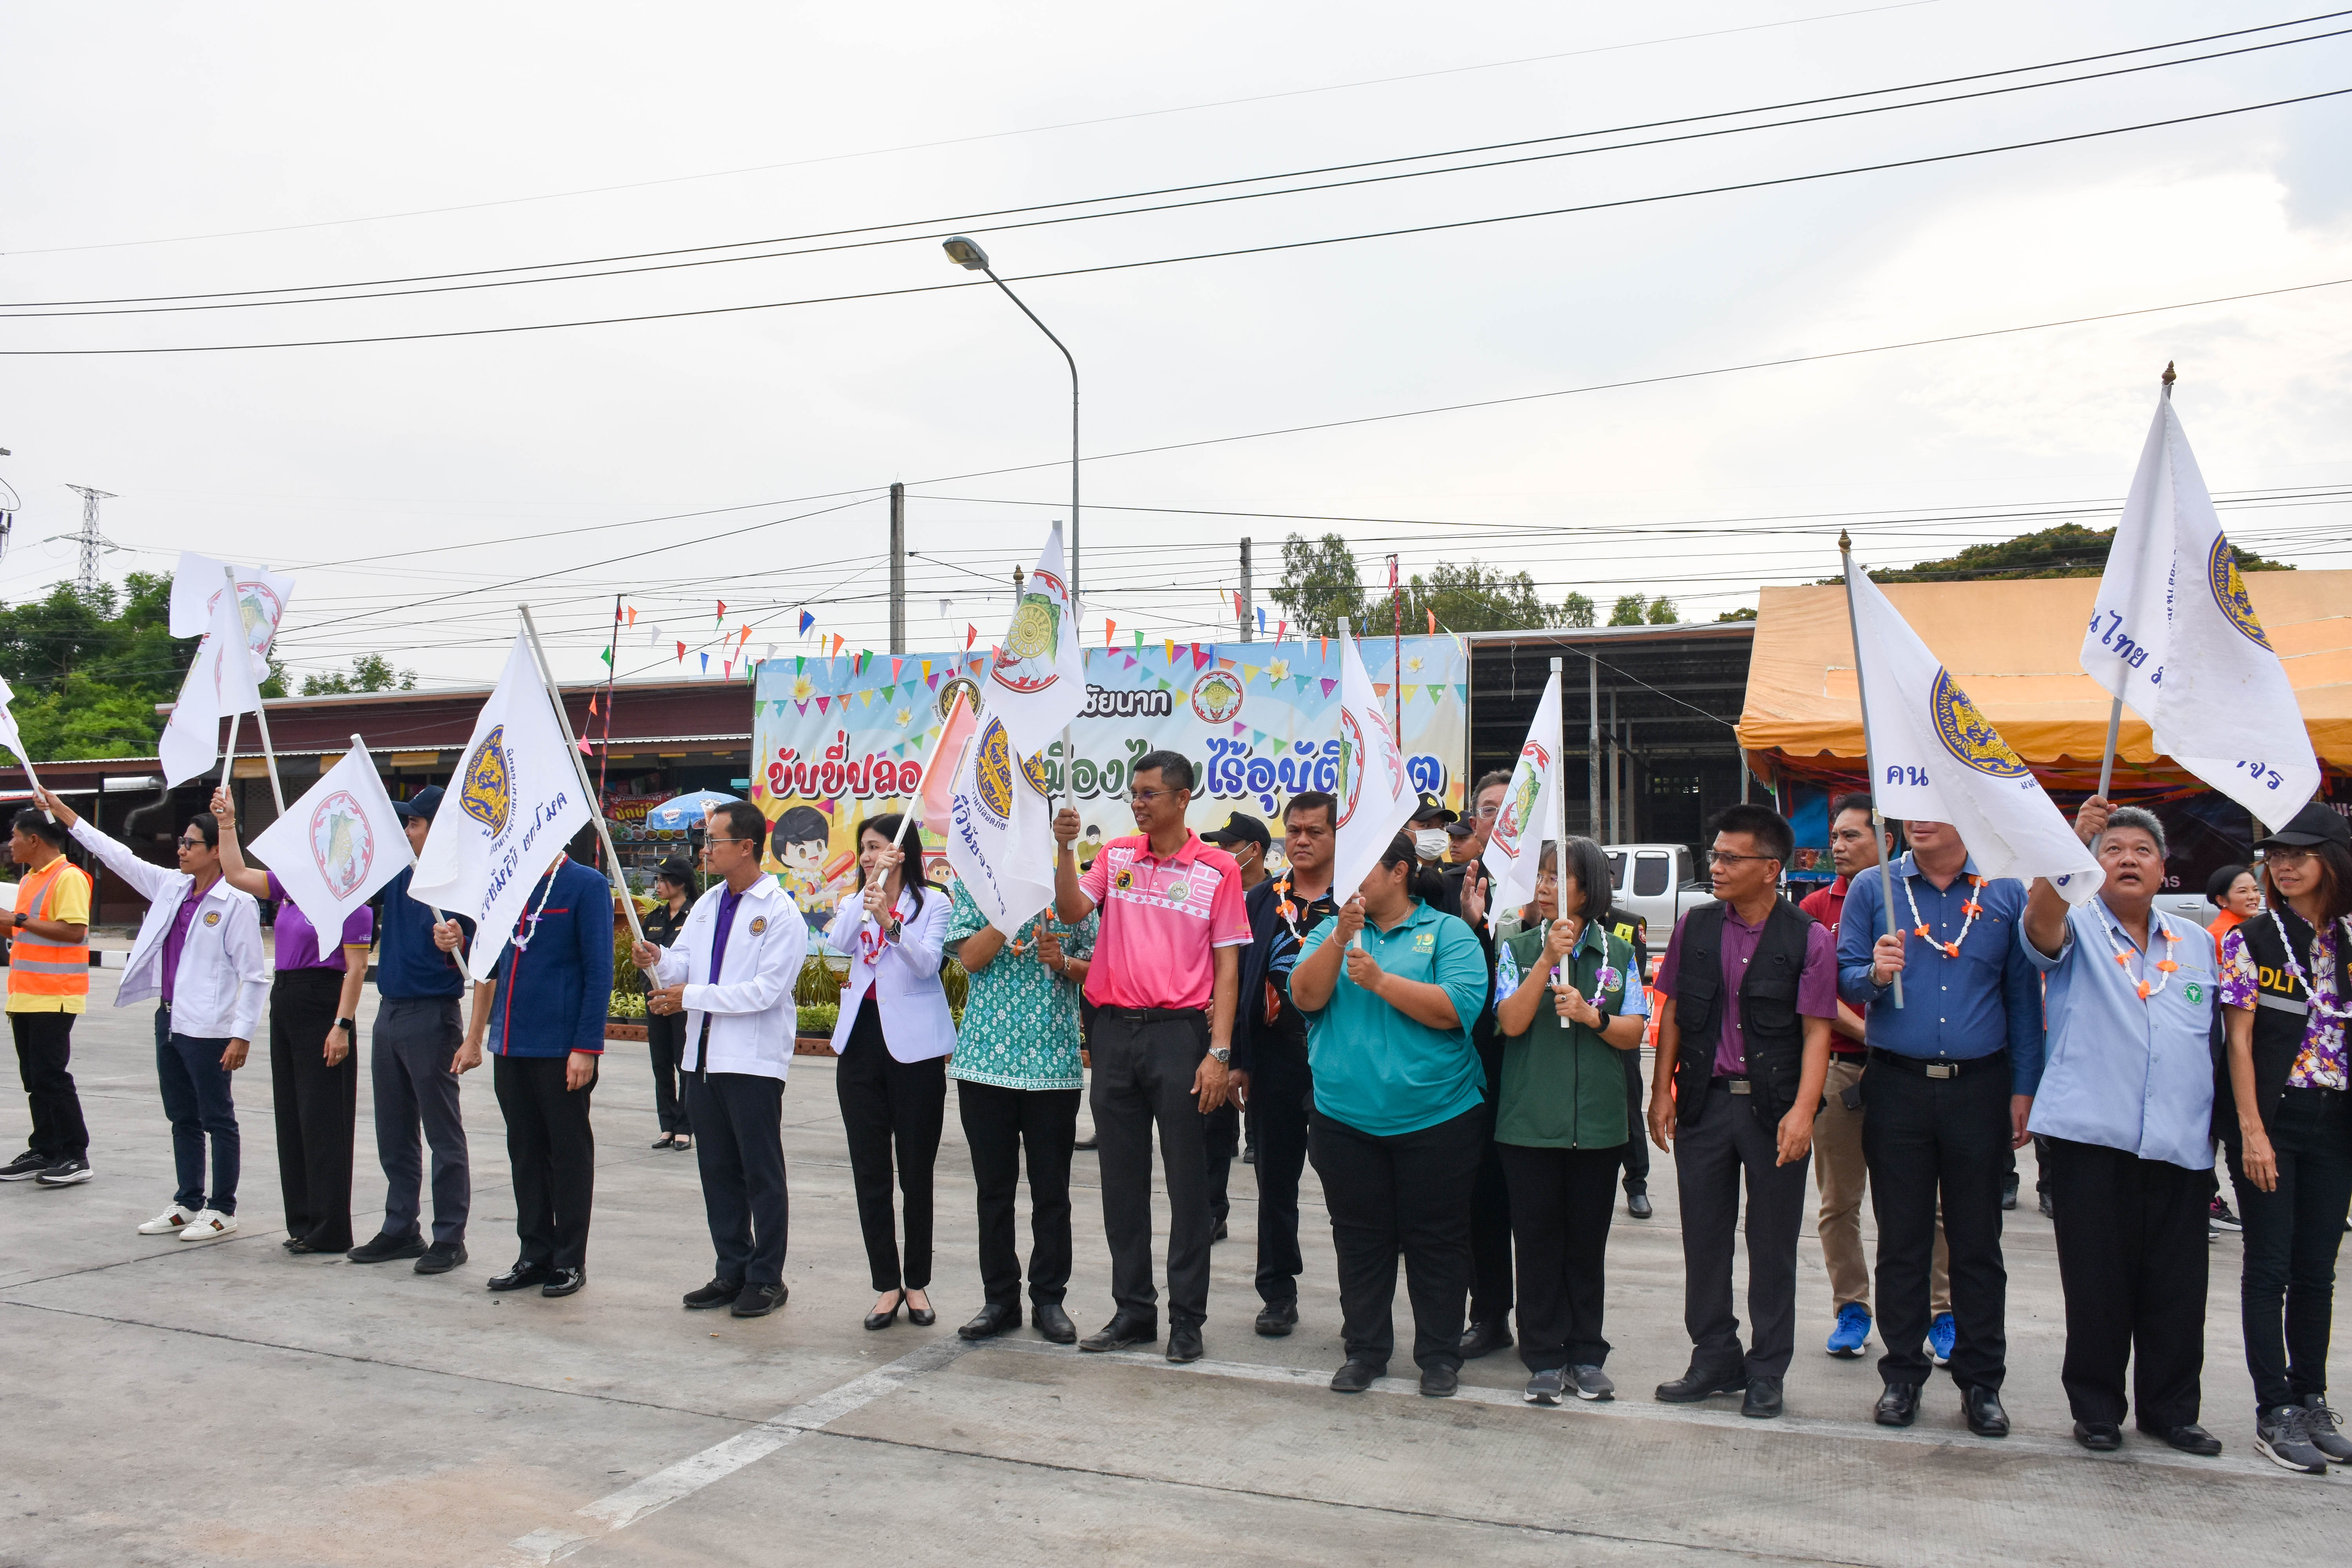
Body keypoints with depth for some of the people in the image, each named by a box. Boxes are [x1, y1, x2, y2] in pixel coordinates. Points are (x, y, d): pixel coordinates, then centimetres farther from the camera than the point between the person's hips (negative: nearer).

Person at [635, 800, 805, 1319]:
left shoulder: (780, 912, -11)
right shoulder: (708, 905, 13)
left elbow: (766, 990, -18)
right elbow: (681, 965, 10)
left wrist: (691, 996, -18)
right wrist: (658, 960, -13)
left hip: (754, 1058, -7)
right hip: (704, 1056, 8)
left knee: (762, 1173, 2)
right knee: (717, 1170, 14)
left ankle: (766, 1278, 12)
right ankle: (732, 1271, 25)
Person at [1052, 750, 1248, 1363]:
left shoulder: (1217, 870, -2)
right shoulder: (1117, 856, 10)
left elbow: (1227, 967, -4)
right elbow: (1072, 911, -2)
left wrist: (1219, 1053, -10)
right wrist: (1065, 849, -12)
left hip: (1180, 1032, -4)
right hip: (1115, 1031, 4)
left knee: (1187, 1181, 3)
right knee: (1122, 1180, 11)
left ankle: (1187, 1318, 14)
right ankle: (1133, 1312, 23)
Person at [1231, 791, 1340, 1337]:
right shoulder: (1260, 901, 9)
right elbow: (1240, 980, 8)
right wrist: (1238, 1059, 3)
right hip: (1274, 1055, 3)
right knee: (1276, 1179, 11)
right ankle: (1278, 1293, 23)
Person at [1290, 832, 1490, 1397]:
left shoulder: (1447, 932, -2)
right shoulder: (1331, 930, 9)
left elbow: (1457, 1008, -16)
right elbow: (1306, 996, -6)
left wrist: (1380, 979, -16)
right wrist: (1341, 937, -18)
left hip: (1436, 1121, -3)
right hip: (1346, 1120, 3)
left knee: (1436, 1242, 7)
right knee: (1360, 1240, 11)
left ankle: (1440, 1355, 21)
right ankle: (1365, 1351, 25)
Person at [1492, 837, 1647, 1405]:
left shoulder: (1618, 954, 5)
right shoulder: (1518, 948, 1)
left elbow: (1634, 1034, 1)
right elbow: (1512, 1023, -11)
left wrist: (1591, 1015, -18)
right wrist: (1547, 960, -19)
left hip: (1598, 1123, 1)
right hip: (1530, 1120, -1)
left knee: (1588, 1242, 9)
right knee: (1538, 1241, 5)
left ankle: (1586, 1356, 21)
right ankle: (1545, 1358, 16)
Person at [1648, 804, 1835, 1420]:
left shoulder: (1808, 939, -5)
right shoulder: (1694, 928, 5)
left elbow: (1816, 1030, -7)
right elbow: (1673, 1011, 9)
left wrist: (1802, 1110, -16)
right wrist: (1661, 1089, 4)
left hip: (1773, 1107, -3)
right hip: (1703, 1102, 3)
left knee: (1772, 1245, 7)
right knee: (1704, 1236, 10)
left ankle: (1766, 1371, 21)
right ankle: (1714, 1358, 25)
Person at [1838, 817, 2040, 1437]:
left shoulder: (2006, 892, 4)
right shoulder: (1872, 887, 3)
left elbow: (2023, 996, 6)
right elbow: (1844, 979, 4)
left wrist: (2024, 1089, 2)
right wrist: (1874, 975, -19)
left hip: (1980, 1088, 0)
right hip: (1897, 1088, 0)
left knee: (1978, 1242, 8)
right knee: (1901, 1241, 7)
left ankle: (1981, 1381, 19)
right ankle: (1903, 1375, 19)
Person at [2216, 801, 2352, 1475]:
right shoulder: (2250, 940, -3)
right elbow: (2239, 1039, -6)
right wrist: (2252, 1131, -12)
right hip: (2270, 1115, -3)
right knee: (2270, 1265, -1)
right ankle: (2275, 1413, 5)